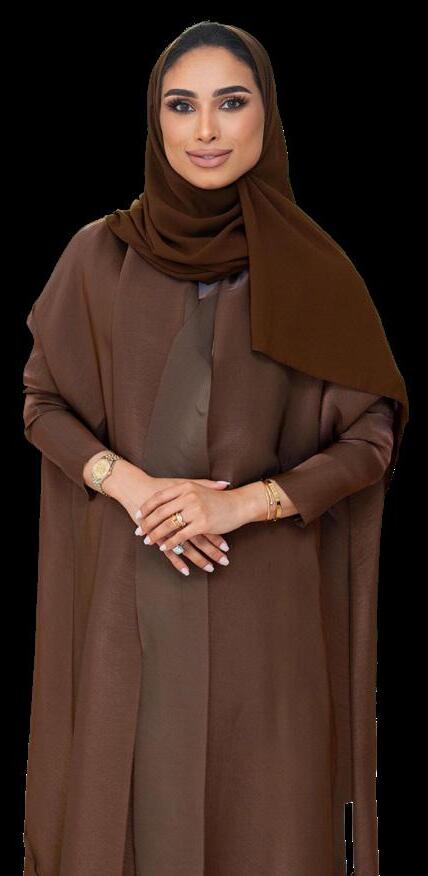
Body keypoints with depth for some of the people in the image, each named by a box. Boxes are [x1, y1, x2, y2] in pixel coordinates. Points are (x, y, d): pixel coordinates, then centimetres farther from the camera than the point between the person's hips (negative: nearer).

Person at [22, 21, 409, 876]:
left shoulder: (314, 269, -2)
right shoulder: (100, 254, 1)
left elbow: (371, 438, 0)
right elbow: (41, 400, 6)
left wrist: (247, 500, -14)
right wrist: (126, 482, -12)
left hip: (265, 600, 0)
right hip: (128, 591, 1)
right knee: (130, 803, 8)